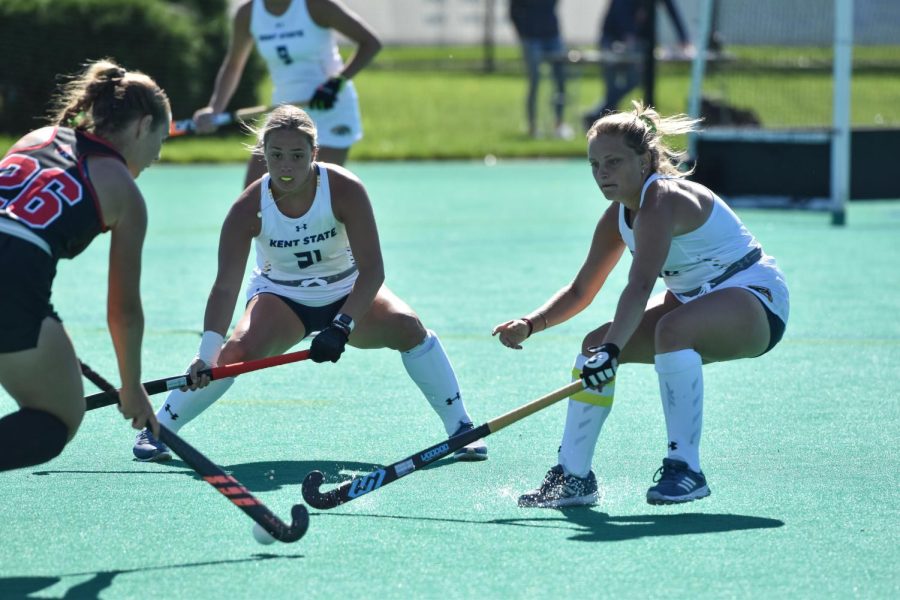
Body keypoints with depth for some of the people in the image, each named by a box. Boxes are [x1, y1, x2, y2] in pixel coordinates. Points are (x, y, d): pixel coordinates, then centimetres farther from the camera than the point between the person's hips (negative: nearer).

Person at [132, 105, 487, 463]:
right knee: (236, 352, -26)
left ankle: (460, 427, -13)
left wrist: (341, 327, -40)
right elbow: (225, 287, -26)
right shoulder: (249, 208, -23)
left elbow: (372, 269, -27)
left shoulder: (344, 189, -25)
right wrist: (207, 353, -39)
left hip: (348, 294, 0)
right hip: (281, 296, 0)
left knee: (406, 326, -26)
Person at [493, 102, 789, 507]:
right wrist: (530, 325, -7)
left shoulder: (662, 202, -26)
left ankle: (685, 468, -32)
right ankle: (573, 476, 3)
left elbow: (640, 285, -41)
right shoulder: (618, 217, 2)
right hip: (693, 301, 9)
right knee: (595, 344, -5)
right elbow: (580, 291, 10)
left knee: (673, 330, -38)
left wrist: (612, 349, -53)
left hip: (754, 297, -9)